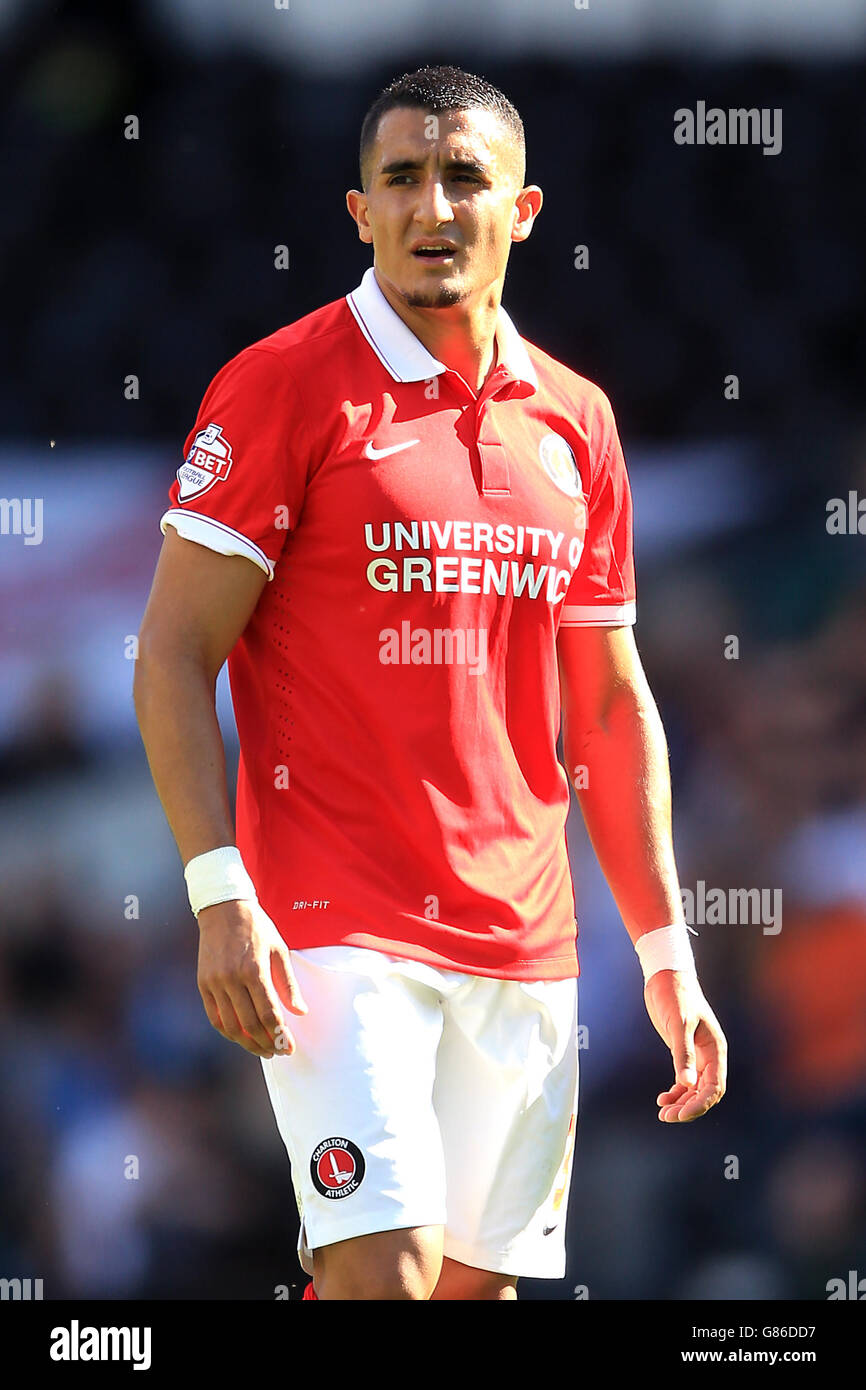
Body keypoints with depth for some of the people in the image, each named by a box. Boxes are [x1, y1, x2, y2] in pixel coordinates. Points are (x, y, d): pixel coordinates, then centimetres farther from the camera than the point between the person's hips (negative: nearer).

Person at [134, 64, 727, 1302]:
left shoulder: (574, 422, 12)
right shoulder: (284, 387, -4)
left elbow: (610, 707, 18)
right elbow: (172, 657, -6)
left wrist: (665, 949, 13)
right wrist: (221, 897, -16)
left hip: (525, 946, 5)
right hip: (337, 928, -5)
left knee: (483, 1278, 6)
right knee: (385, 1267, -19)